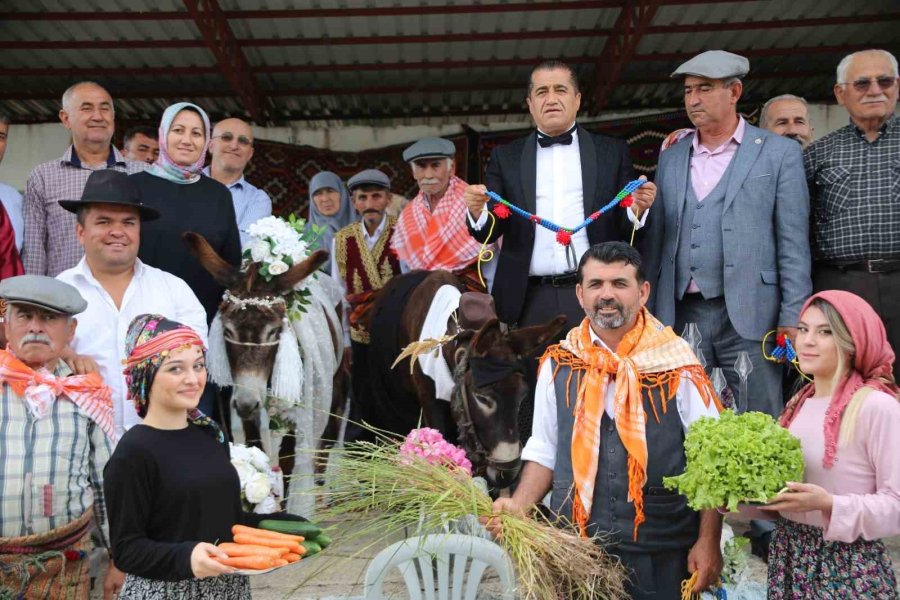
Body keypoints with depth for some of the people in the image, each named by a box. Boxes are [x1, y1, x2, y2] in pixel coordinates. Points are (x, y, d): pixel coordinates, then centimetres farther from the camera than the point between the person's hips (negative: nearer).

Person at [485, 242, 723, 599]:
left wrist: (708, 543, -8)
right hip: (574, 550, 2)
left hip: (662, 556, -2)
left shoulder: (677, 368, -6)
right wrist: (519, 506, -5)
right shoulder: (558, 365, 1)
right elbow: (544, 451, 8)